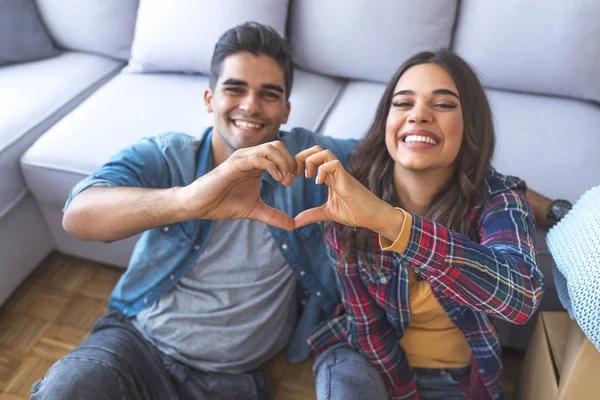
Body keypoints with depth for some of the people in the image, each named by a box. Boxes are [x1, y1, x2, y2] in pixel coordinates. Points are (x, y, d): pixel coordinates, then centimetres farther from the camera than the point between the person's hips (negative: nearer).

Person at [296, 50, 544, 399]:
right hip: (372, 356, -1)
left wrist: (389, 220, -52)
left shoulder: (498, 200, -20)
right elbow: (367, 324, -10)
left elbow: (522, 295, -41)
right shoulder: (350, 207, -19)